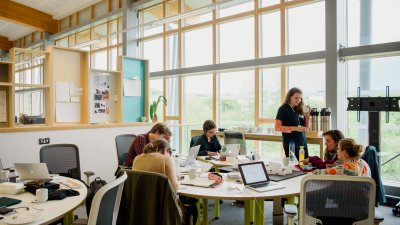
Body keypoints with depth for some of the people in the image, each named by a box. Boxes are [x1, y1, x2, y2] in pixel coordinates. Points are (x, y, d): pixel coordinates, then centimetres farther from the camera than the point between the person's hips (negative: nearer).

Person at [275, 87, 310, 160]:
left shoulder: (299, 109, 10)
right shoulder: (283, 109, -6)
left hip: (303, 143, 6)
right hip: (290, 145, -6)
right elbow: (277, 127, -13)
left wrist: (307, 114, -1)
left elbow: (306, 127, 13)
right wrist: (295, 128, -20)